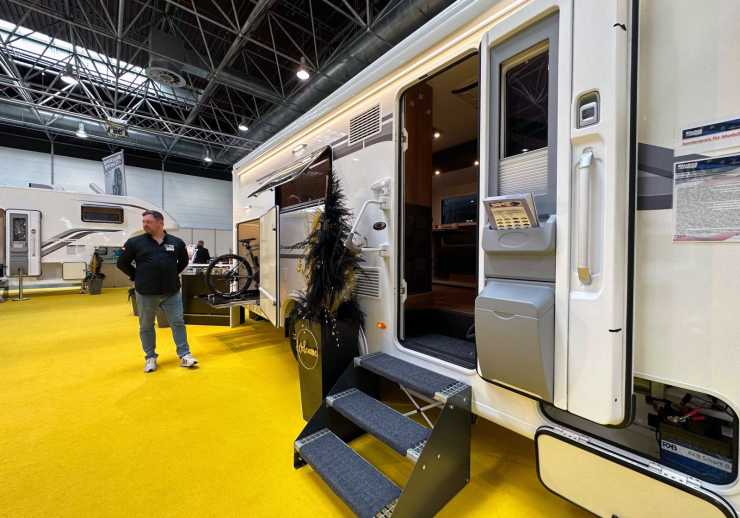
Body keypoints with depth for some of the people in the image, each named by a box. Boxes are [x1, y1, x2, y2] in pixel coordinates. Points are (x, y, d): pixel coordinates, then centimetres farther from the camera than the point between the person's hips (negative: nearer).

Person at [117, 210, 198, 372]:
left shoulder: (176, 242, 2)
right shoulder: (135, 242, -1)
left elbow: (184, 261, 17)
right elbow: (122, 263, 7)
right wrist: (137, 277, 3)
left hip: (172, 292, 0)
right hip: (145, 293, 0)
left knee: (178, 323, 4)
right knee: (146, 326, 11)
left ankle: (184, 355, 13)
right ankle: (150, 357, 27)